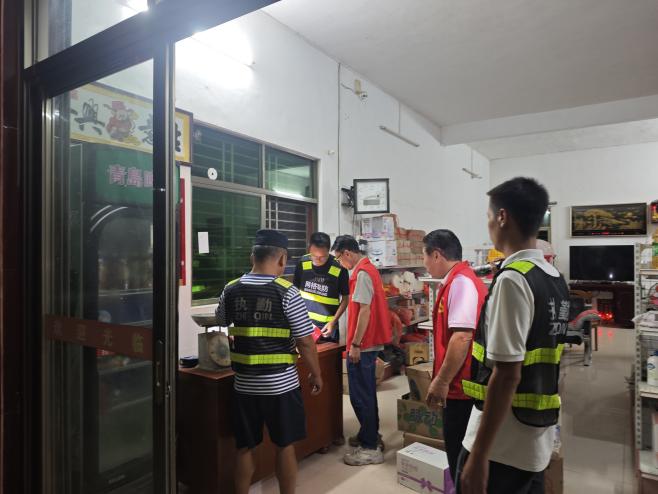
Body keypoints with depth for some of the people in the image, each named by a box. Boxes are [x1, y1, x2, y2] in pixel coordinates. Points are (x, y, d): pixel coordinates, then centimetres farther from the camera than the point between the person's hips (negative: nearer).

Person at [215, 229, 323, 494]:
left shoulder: (231, 290, -2)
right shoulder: (287, 293, -15)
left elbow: (221, 323, 18)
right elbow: (305, 342, -13)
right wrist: (316, 374, 2)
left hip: (243, 384, 4)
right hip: (281, 384, -3)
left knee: (244, 448, 17)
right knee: (285, 446, 14)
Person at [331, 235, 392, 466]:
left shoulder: (362, 273, -18)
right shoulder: (368, 269, 13)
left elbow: (364, 310, -22)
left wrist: (355, 344, -19)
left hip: (363, 344, -10)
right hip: (370, 342, 10)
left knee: (360, 395, -1)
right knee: (366, 393, 20)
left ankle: (371, 448, 9)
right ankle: (370, 435, 33)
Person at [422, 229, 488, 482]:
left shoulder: (460, 282, -20)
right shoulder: (460, 280, 11)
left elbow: (462, 337, -28)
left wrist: (441, 381, -22)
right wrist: (443, 379, 22)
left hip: (461, 386, -10)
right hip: (461, 384, 10)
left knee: (462, 460, 4)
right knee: (461, 455, 21)